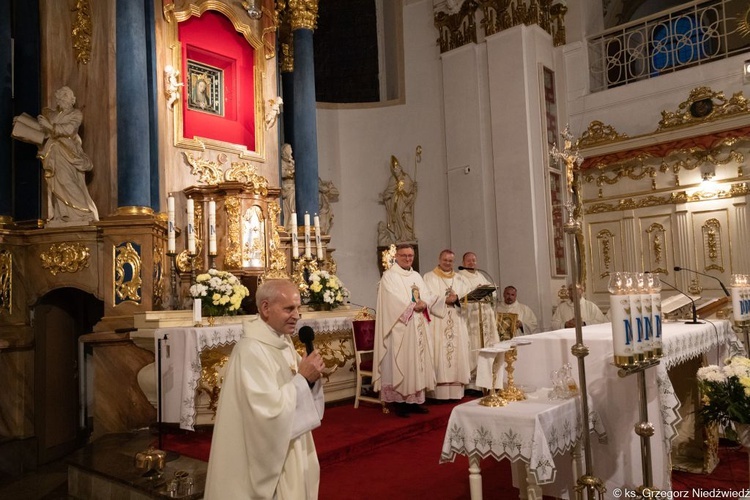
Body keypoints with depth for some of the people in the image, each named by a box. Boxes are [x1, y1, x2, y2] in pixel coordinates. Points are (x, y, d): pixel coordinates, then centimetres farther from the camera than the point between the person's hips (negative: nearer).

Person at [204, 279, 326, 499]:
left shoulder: (283, 342, 4)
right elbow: (269, 411, -27)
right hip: (266, 460, -9)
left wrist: (310, 377, -11)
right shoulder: (251, 350, -24)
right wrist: (302, 378, -22)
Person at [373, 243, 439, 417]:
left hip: (418, 328, 7)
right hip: (400, 328, -7)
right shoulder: (389, 276, -4)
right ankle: (399, 402, -2)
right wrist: (414, 306, -12)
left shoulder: (416, 276, 18)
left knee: (418, 361, 7)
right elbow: (394, 301, -16)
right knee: (400, 363, -6)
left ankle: (415, 399, 14)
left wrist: (424, 303, -13)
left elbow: (428, 297, 8)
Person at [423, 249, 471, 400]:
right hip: (437, 322, -4)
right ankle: (438, 392, -7)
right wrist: (445, 300, -15)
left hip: (457, 323, 4)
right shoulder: (429, 277, 6)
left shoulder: (460, 279, 18)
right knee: (438, 353, -8)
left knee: (457, 353, 0)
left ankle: (455, 390, 4)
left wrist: (457, 298, -14)